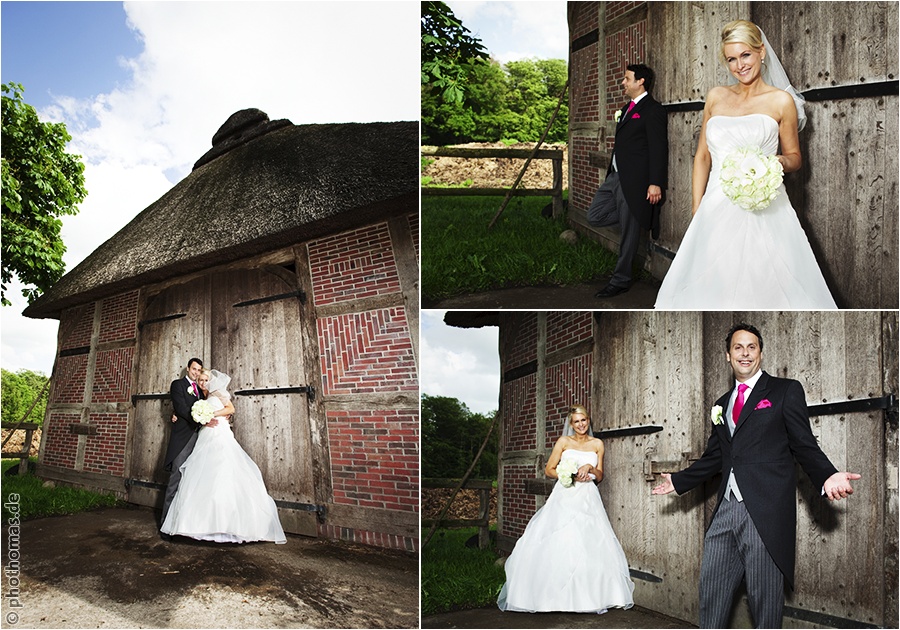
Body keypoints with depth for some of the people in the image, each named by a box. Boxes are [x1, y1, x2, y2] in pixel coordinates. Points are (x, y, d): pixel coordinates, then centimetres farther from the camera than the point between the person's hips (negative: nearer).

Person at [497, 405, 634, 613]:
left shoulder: (597, 444, 11)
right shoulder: (564, 441, 6)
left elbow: (600, 476, 14)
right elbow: (549, 470, 4)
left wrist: (590, 467, -7)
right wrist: (571, 476, -10)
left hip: (588, 500, 2)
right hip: (564, 497, -1)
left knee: (591, 547, -7)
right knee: (555, 545, -10)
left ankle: (589, 595, 2)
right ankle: (553, 594, -3)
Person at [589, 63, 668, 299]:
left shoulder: (653, 110, -10)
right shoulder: (627, 109, 18)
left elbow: (659, 149, -15)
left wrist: (655, 183, -21)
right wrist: (613, 172, 18)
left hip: (634, 180, -9)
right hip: (615, 176, 9)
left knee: (629, 232, 1)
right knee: (595, 216, 7)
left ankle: (620, 280, 11)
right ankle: (638, 217, 18)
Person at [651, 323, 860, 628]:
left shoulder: (786, 391, 4)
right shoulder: (722, 404, 20)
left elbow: (804, 444, -2)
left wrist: (827, 476, -20)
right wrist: (678, 481, 27)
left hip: (766, 511, -5)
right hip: (727, 509, 5)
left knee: (765, 595, 0)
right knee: (711, 588, 6)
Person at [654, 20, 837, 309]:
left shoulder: (781, 100, 3)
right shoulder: (716, 96, 13)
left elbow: (795, 157, 10)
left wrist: (779, 162, -14)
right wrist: (697, 208, 7)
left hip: (763, 211, -3)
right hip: (716, 211, 3)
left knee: (764, 284, -6)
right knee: (711, 287, 1)